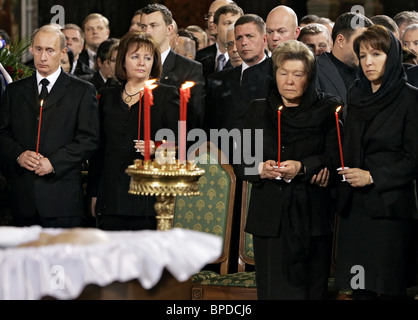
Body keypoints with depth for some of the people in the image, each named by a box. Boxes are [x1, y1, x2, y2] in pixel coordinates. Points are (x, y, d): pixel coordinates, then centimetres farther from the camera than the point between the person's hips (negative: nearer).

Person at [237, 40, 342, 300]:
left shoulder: (328, 110, 5)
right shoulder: (259, 110, 13)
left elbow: (335, 159, -3)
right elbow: (243, 163, 10)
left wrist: (302, 167, -18)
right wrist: (261, 169, -11)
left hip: (311, 217, -2)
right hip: (269, 217, 2)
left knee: (310, 288, -4)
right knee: (273, 288, -3)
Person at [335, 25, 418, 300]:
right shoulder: (357, 97, 13)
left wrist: (373, 176, -14)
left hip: (391, 207, -5)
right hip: (356, 206, 5)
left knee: (390, 288, -5)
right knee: (360, 288, 2)